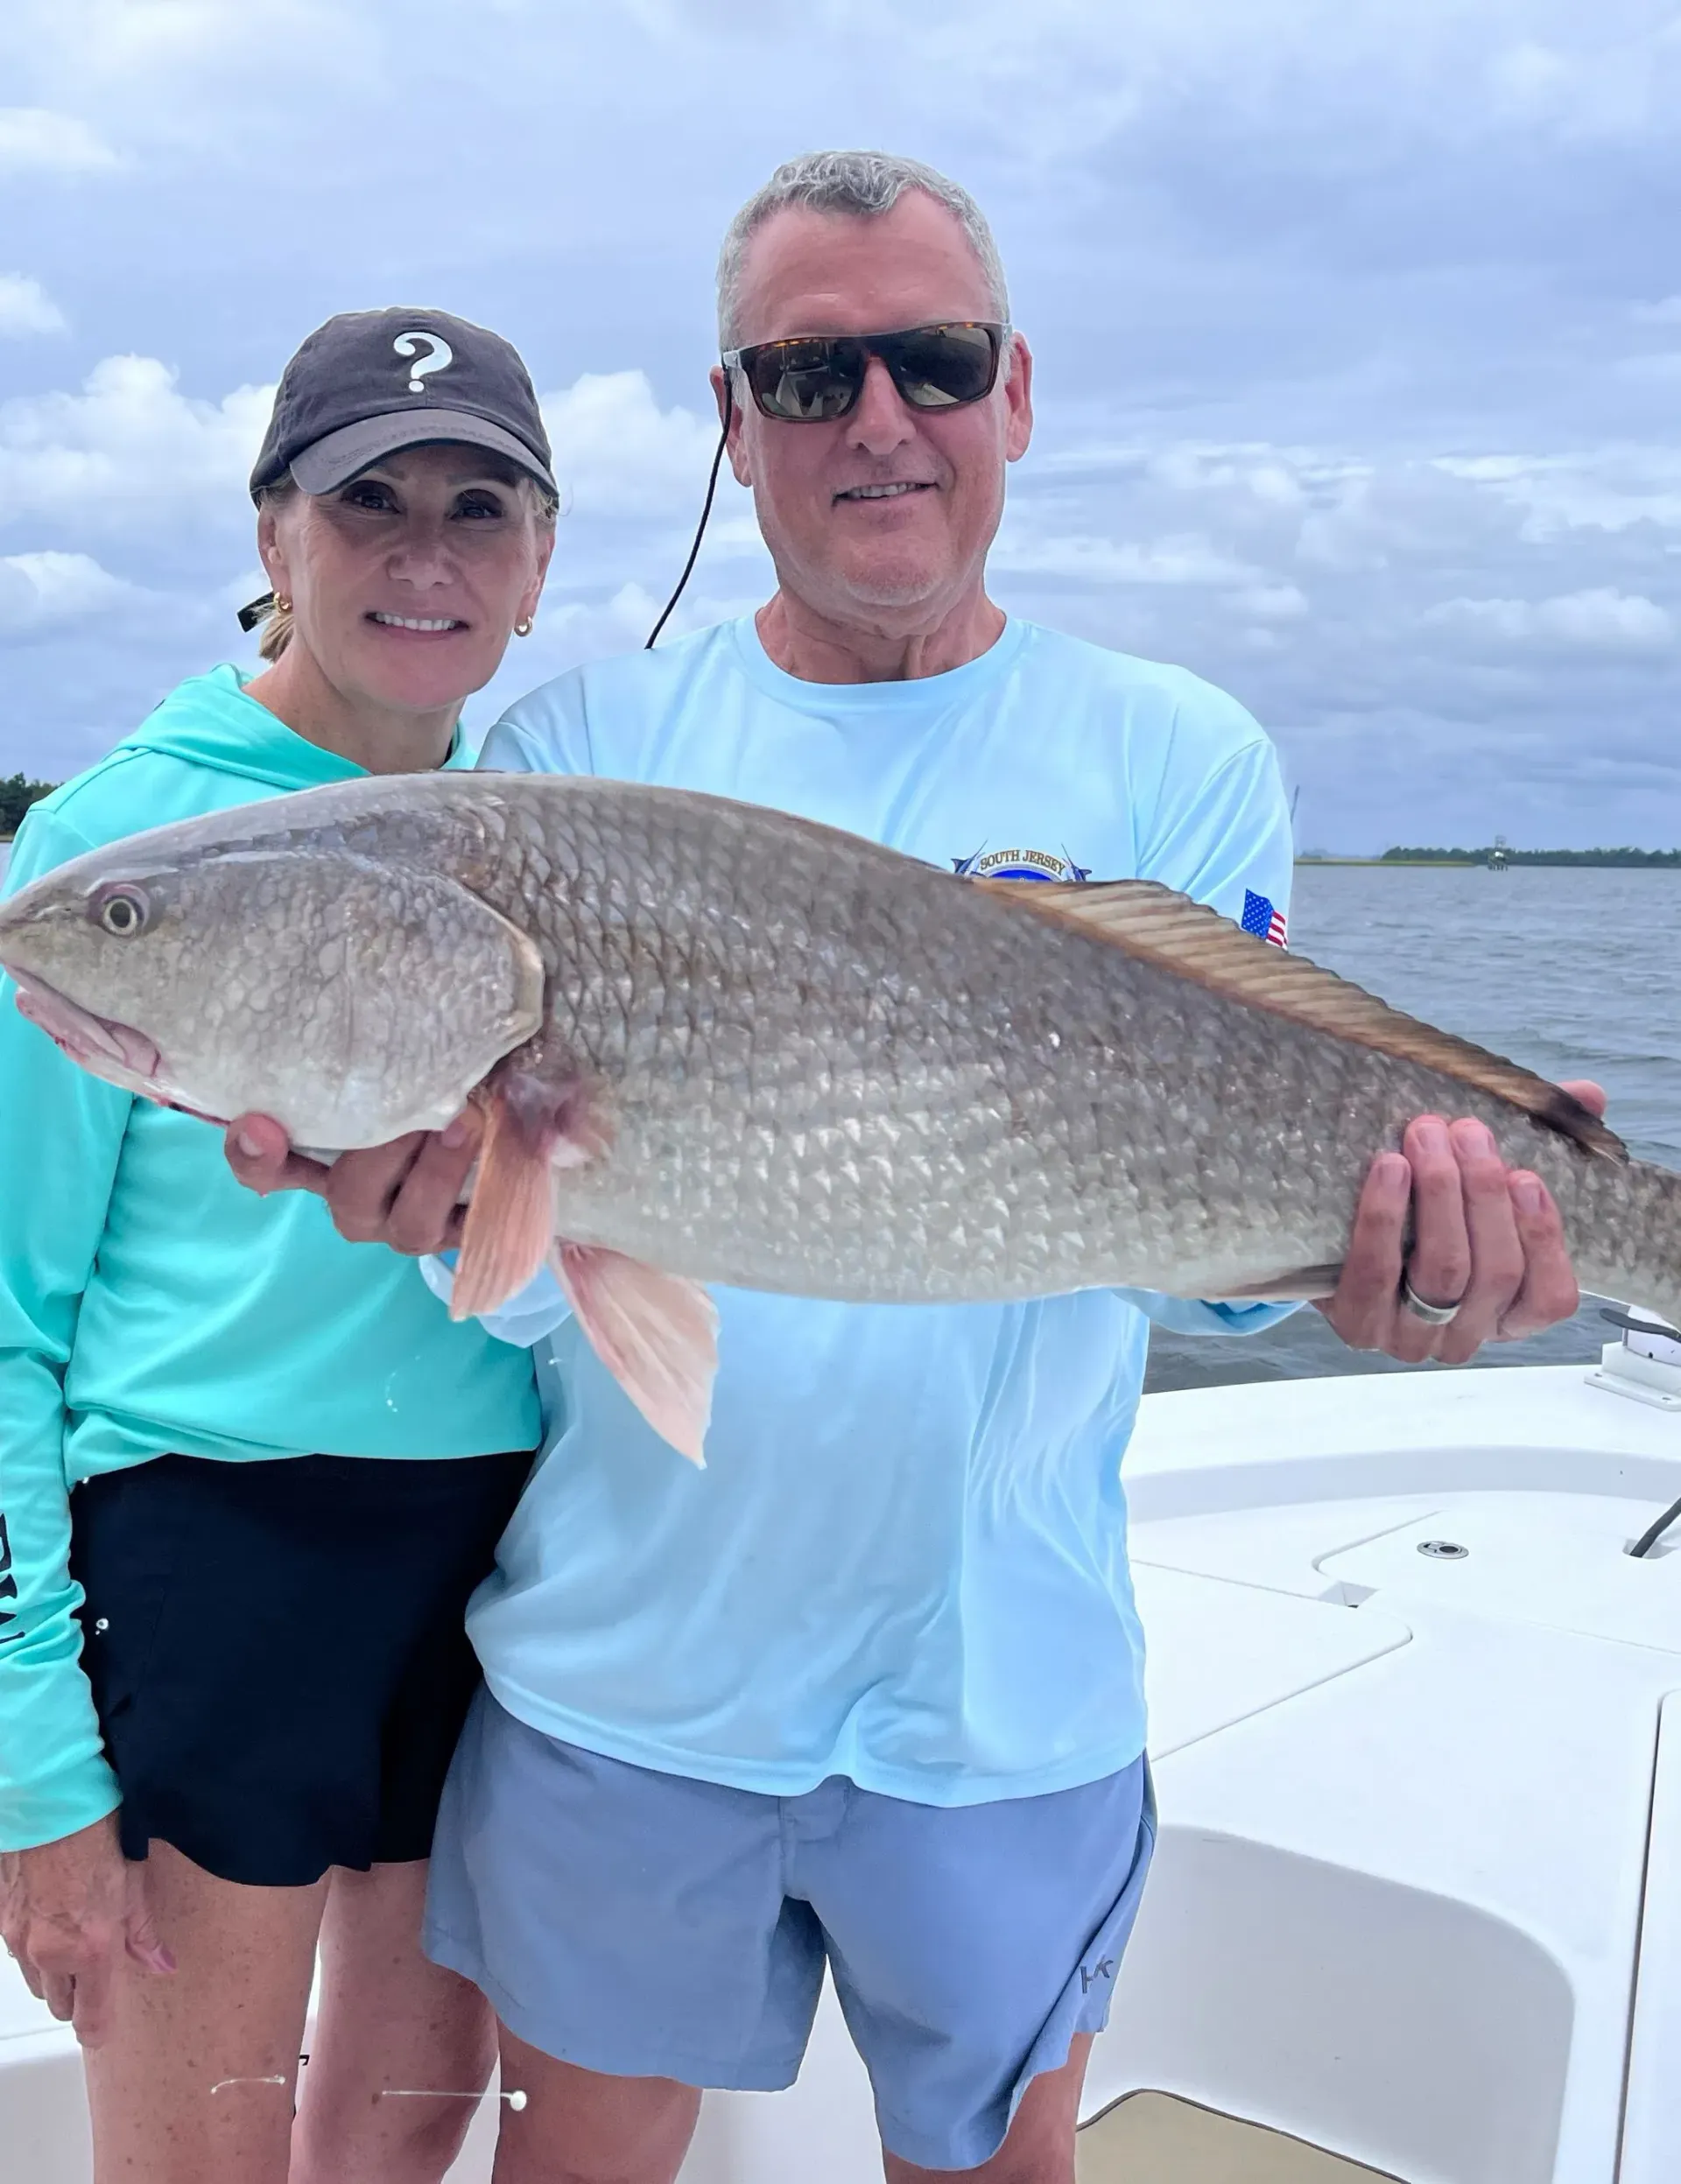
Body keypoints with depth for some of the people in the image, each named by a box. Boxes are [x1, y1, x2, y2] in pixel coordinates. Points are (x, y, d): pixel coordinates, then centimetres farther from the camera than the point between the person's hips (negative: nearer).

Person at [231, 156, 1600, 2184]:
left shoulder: (1178, 760, -3)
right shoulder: (579, 742, -2)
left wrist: (1352, 1241, -32)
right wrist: (450, 1198, -31)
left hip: (996, 1693, 0)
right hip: (620, 1667, 1)